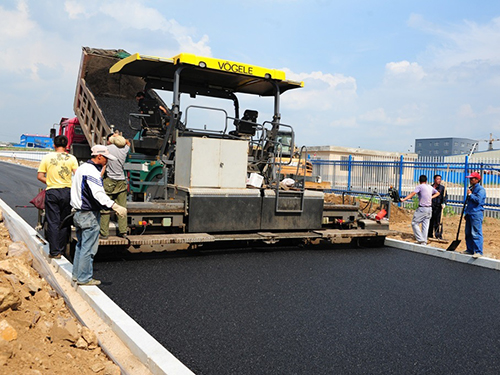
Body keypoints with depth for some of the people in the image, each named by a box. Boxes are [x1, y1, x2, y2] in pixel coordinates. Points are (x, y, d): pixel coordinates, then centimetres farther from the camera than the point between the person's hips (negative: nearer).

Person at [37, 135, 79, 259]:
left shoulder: (47, 157, 1)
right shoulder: (71, 158, -1)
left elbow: (40, 176, 1)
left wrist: (50, 182, 15)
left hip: (51, 192, 0)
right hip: (67, 191, 1)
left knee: (53, 222, 3)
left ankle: (54, 252, 3)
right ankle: (61, 249, 18)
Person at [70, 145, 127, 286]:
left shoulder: (82, 168, 14)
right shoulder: (92, 171, -18)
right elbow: (98, 194, -31)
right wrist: (115, 206, -40)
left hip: (79, 213, 10)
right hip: (90, 215, -10)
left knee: (81, 245, 19)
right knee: (89, 248, -2)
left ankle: (77, 274, 28)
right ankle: (84, 278, 6)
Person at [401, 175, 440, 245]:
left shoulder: (420, 187, -8)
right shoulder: (430, 187, 13)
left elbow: (412, 194, -21)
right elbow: (437, 193, 31)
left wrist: (404, 199, -27)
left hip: (422, 208, -7)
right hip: (429, 209, 7)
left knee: (414, 223, 1)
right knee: (425, 225, 10)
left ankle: (421, 240, -5)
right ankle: (424, 242, 12)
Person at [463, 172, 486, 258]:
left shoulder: (481, 189, -8)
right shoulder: (471, 188, 19)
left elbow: (478, 200, -22)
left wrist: (470, 194, -10)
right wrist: (466, 213, 24)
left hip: (476, 214, -9)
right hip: (469, 214, 9)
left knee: (476, 234, -12)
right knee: (468, 233, 12)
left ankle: (479, 252, -11)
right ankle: (470, 250, 20)